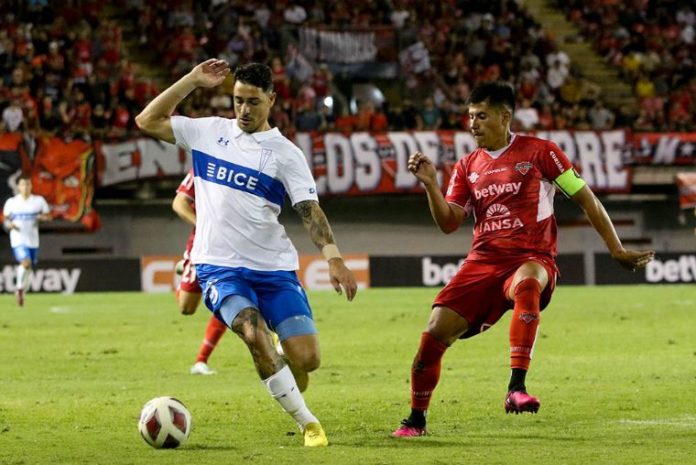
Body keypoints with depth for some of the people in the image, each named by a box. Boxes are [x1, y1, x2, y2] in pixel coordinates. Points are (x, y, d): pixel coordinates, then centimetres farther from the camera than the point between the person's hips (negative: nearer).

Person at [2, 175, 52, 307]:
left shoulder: (39, 201, 0)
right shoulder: (11, 202, -1)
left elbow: (48, 215, 8)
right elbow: (6, 218, 9)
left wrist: (43, 217, -14)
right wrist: (9, 224, -14)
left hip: (33, 240, 3)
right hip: (18, 240, -3)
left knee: (29, 268, 10)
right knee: (26, 262, -24)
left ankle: (21, 292, 32)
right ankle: (19, 288, -2)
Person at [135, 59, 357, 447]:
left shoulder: (285, 153, 2)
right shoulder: (209, 132, 8)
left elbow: (310, 209, -6)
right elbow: (148, 121, 9)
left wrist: (333, 256, -23)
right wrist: (192, 81, 2)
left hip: (275, 268, 1)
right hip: (219, 267, 0)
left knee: (307, 358, -9)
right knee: (255, 334, -28)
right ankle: (307, 422, -15)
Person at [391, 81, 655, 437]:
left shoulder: (539, 152, 1)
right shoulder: (467, 167, 13)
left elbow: (586, 200, 4)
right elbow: (449, 223, 7)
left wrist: (616, 251, 3)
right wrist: (429, 183, -8)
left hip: (531, 258, -4)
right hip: (483, 261, 4)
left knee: (526, 283, -41)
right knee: (436, 330, -9)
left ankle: (517, 388, -44)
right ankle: (415, 420, 12)